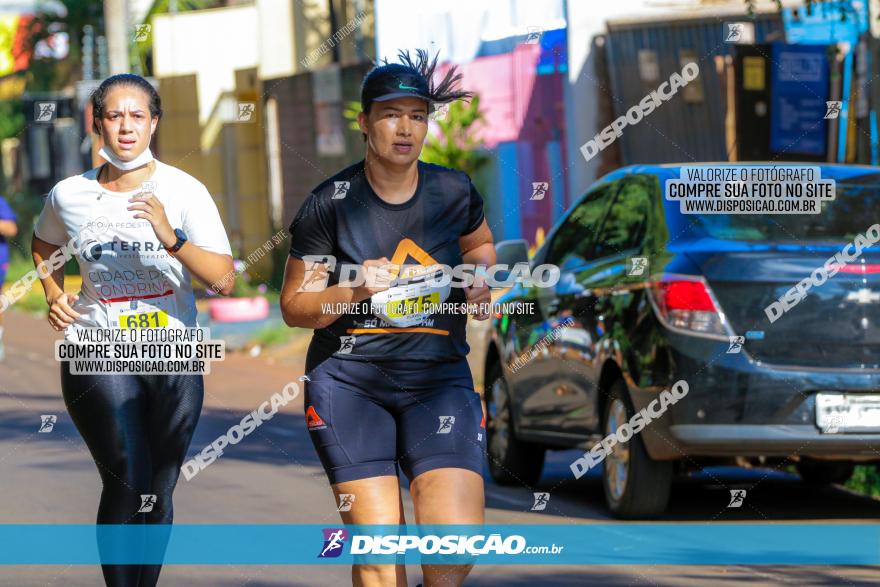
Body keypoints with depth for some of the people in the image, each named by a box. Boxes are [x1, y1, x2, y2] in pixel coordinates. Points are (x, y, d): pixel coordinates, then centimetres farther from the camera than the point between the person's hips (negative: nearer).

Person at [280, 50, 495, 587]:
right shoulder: (330, 204, -3)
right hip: (350, 380, -2)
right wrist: (354, 291, -16)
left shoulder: (455, 193, 4)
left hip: (440, 380, 2)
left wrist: (480, 279, 5)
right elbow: (294, 307, 2)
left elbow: (480, 245, 27)